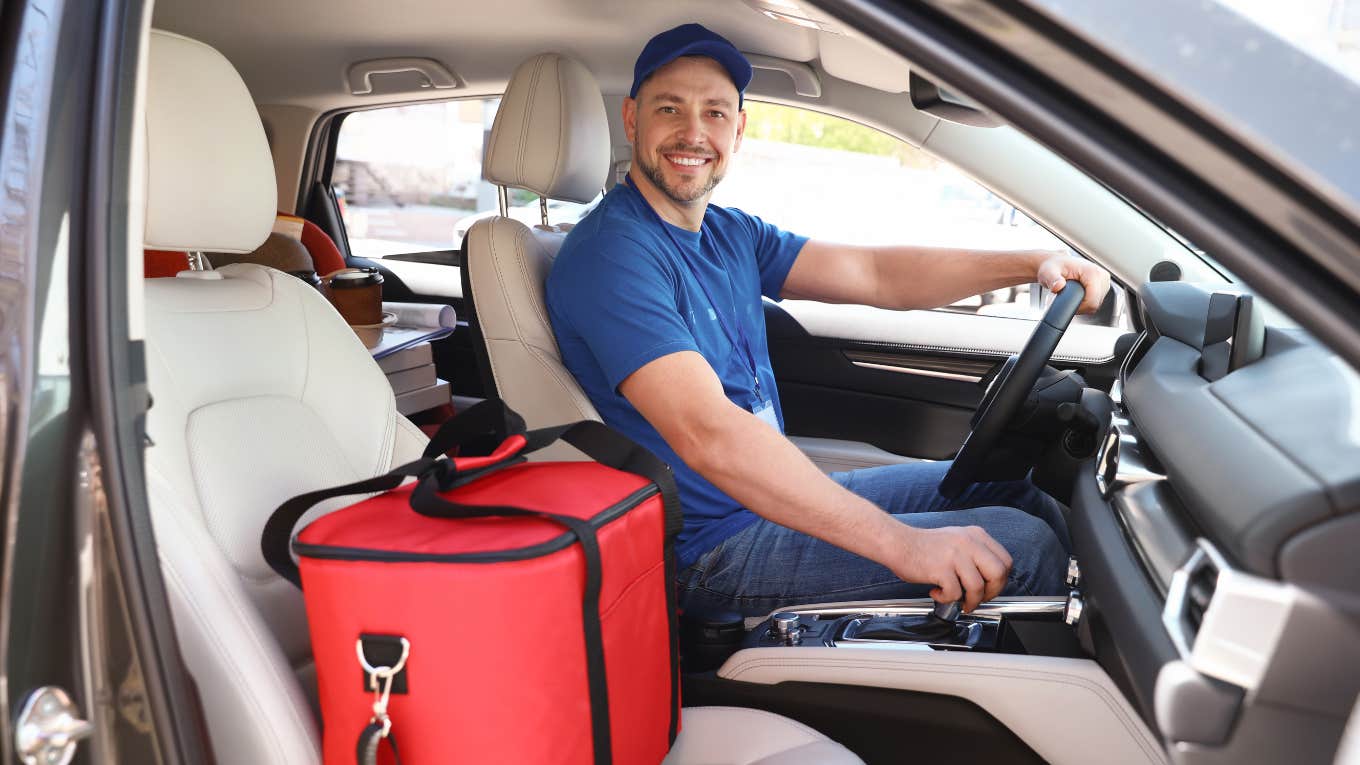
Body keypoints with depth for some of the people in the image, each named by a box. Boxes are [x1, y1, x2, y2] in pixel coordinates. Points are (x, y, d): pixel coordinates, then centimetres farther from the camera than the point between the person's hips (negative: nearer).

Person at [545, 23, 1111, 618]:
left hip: (775, 496, 9)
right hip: (715, 556, -9)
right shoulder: (612, 255, -21)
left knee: (1018, 497, 14)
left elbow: (872, 274, 4)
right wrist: (903, 544, -35)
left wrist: (1030, 265, -9)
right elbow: (708, 435, -33)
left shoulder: (730, 234, 8)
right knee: (1020, 548, -10)